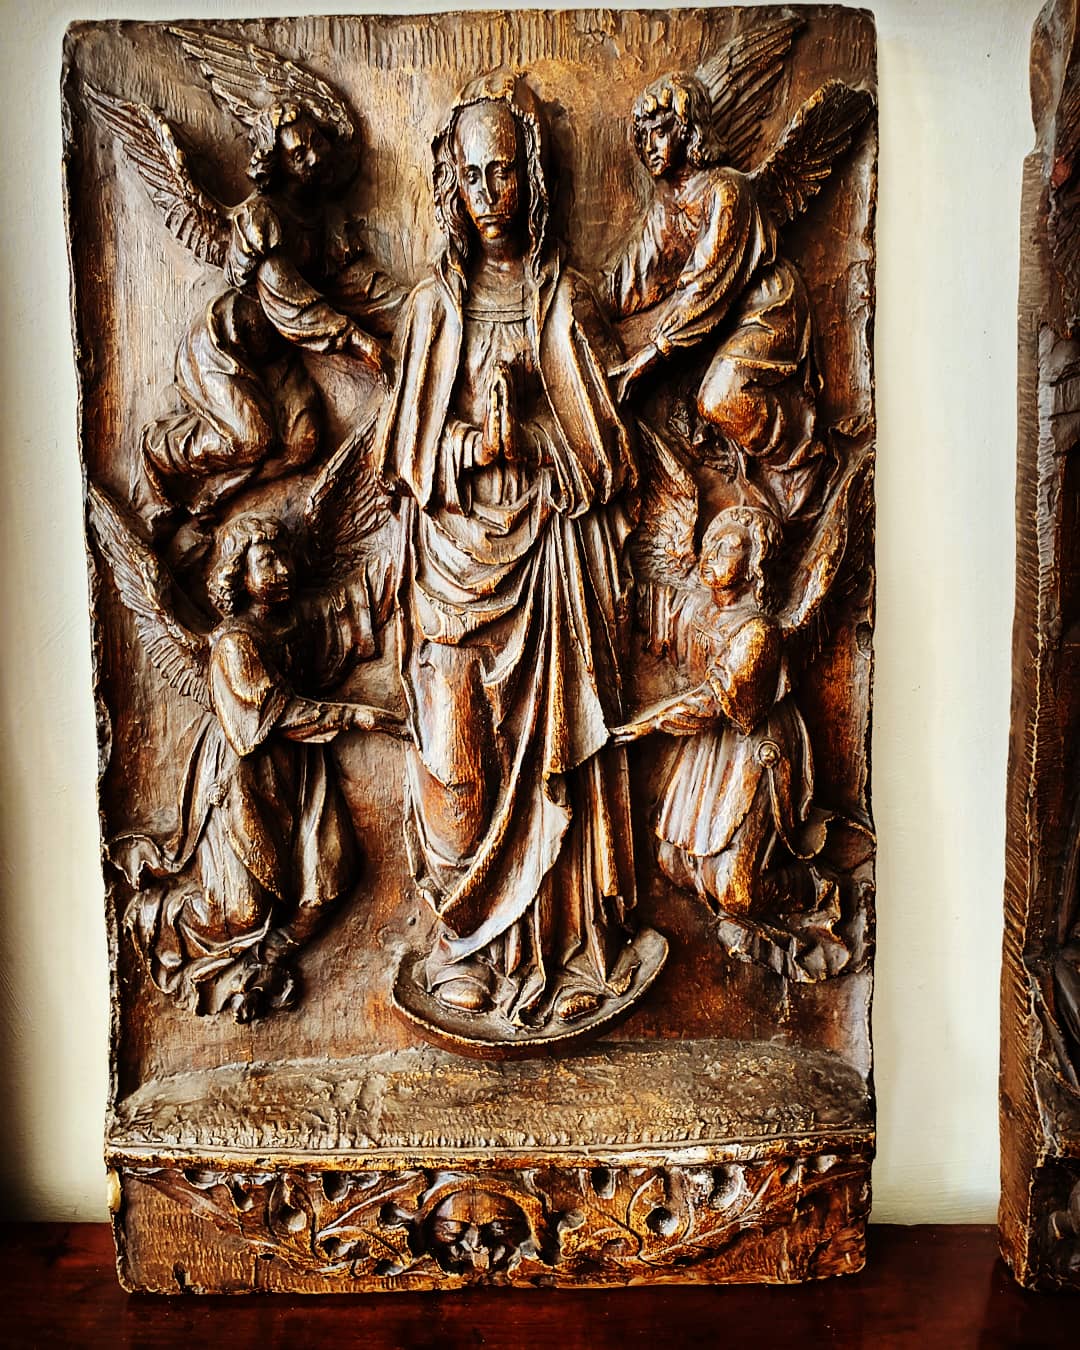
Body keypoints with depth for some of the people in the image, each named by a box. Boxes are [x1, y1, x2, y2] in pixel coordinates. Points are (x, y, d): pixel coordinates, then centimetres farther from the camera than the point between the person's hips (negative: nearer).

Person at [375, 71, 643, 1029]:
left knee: (551, 736, -1)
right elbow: (406, 448, 7)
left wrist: (525, 417, -10)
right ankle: (469, 943, 14)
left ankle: (559, 941, 13)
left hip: (549, 546, -1)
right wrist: (471, 442, -11)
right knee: (457, 746, -2)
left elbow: (601, 441, 7)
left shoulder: (568, 300, 8)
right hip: (454, 543, 1)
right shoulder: (432, 305, 10)